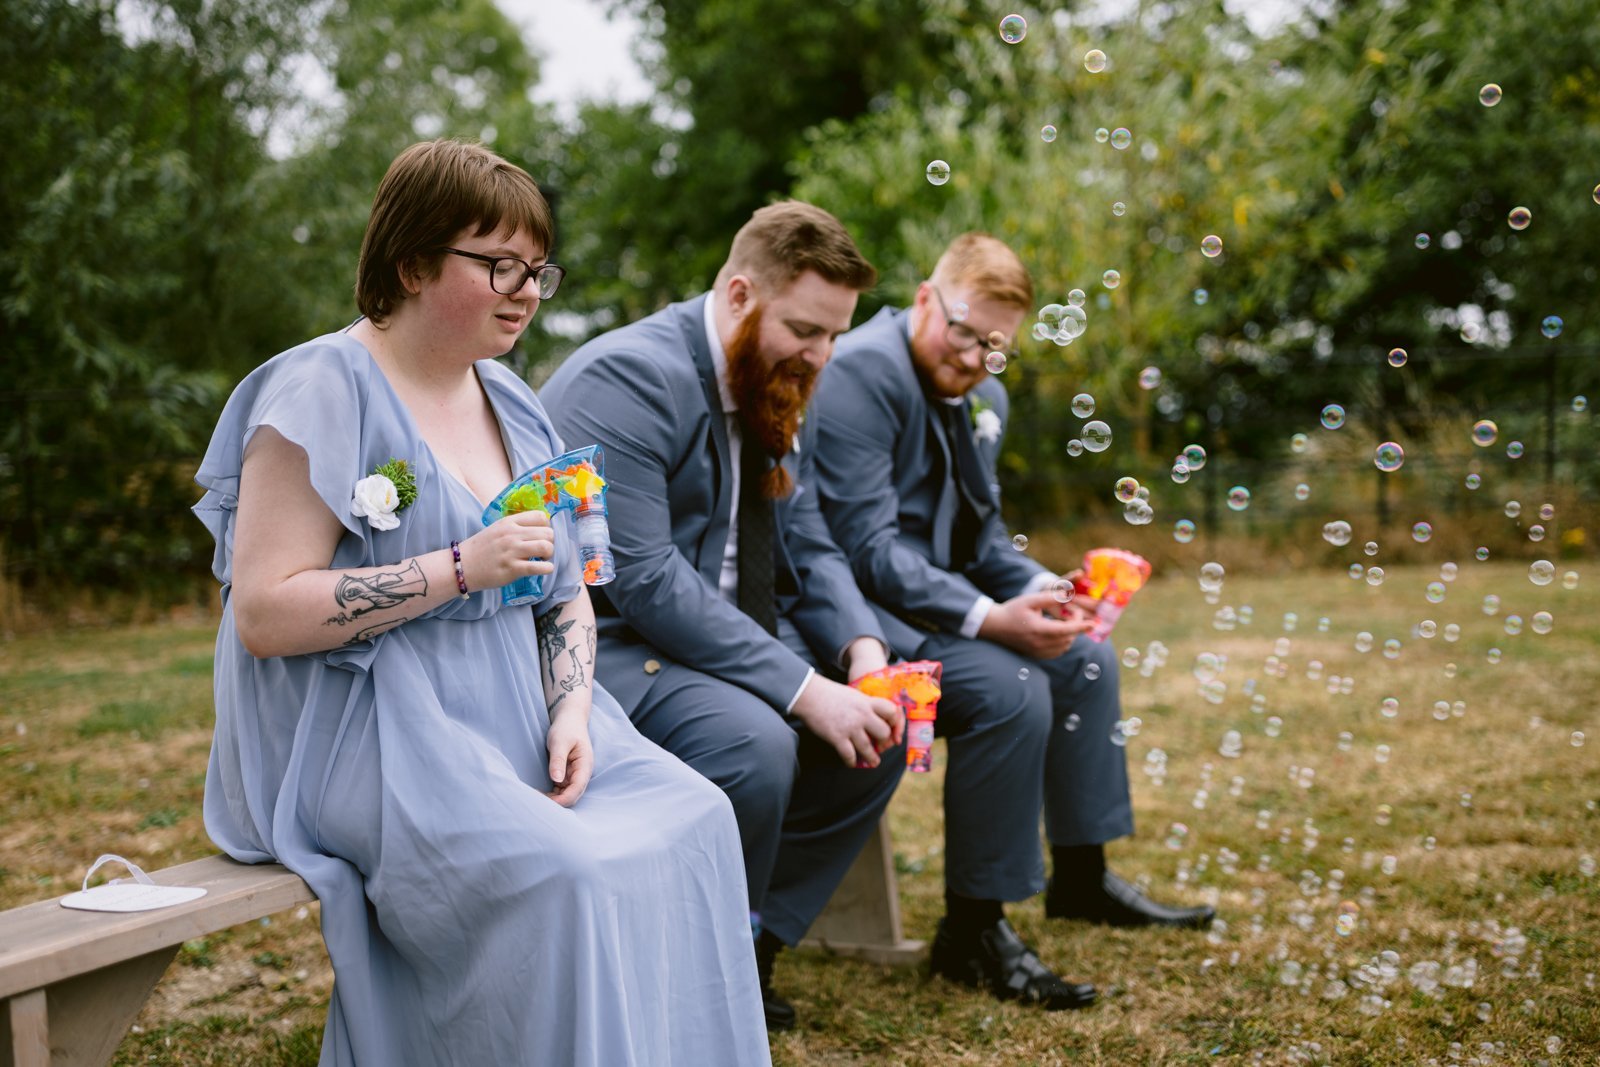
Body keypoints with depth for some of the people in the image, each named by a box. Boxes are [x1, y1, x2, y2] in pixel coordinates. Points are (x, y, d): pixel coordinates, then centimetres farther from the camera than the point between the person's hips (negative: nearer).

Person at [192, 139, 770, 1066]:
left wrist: (570, 712, -4)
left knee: (693, 818, -12)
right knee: (565, 872, -28)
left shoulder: (512, 404, 13)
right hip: (365, 735, -7)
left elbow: (566, 590, 16)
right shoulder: (320, 394, -11)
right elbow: (263, 615, -17)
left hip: (511, 714, 7)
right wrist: (461, 569, -21)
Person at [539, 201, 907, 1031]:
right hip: (596, 642, -9)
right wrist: (804, 689, -28)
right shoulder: (628, 378, -20)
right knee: (752, 742, -31)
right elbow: (643, 576, -27)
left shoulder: (780, 394, 9)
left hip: (725, 635, 9)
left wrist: (860, 647, -10)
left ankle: (753, 945, 9)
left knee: (879, 730, -1)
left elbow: (808, 549, 12)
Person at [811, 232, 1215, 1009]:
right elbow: (866, 544, -25)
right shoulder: (859, 372, -18)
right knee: (1010, 690, -27)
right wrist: (986, 619, -31)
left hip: (939, 593, 10)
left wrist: (1044, 589, -6)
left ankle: (1082, 877, 24)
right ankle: (971, 932, -15)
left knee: (1086, 662, 9)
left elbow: (982, 536, 16)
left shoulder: (983, 399, 11)